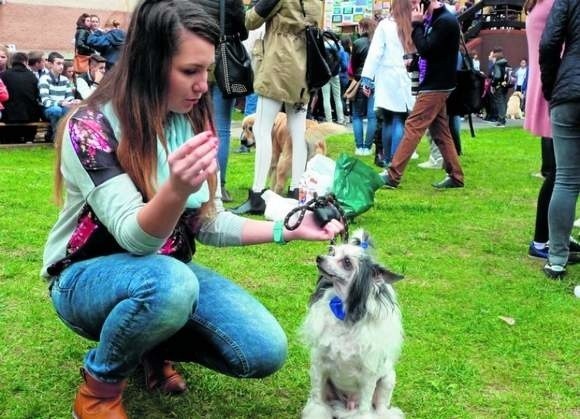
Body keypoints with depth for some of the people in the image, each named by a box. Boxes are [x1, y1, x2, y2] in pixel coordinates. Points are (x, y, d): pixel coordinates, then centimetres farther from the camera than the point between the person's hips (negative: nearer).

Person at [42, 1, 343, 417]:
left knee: (265, 351, -14)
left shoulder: (195, 122, -3)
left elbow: (208, 224, 2)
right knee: (170, 282, -40)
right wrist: (177, 188, -50)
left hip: (170, 270, 5)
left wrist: (288, 229, -9)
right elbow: (134, 237, -29)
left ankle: (152, 344, 12)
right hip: (88, 276, -5)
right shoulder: (91, 126, -21)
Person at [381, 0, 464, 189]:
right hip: (435, 85, 10)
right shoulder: (436, 19, 14)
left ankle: (392, 176, -8)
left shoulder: (445, 21, -16)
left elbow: (426, 50, -21)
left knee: (412, 128, -9)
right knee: (440, 132, 11)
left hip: (435, 86, -10)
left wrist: (417, 24, -14)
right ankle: (455, 176, 15)